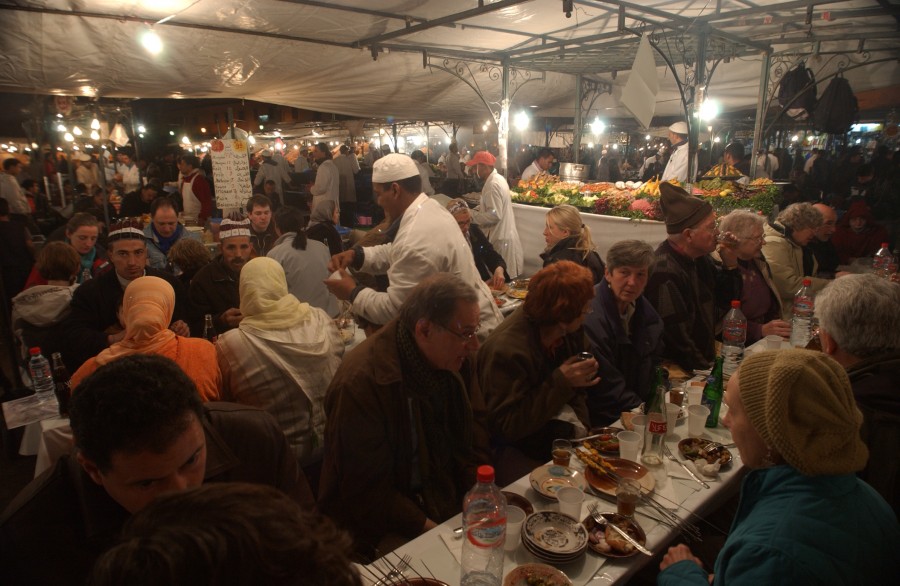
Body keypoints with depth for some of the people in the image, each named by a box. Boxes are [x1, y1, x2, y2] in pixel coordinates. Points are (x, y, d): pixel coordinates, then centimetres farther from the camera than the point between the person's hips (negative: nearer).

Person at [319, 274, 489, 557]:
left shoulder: (456, 358, -4)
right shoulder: (359, 383, -27)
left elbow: (474, 428, 6)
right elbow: (367, 490, -20)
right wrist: (431, 530, -22)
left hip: (448, 499, 6)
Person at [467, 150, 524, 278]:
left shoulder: (493, 184, -20)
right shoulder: (498, 178, 11)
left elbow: (494, 214, -26)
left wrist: (473, 218, -15)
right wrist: (476, 209, 8)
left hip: (500, 238, -10)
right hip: (504, 234, 10)